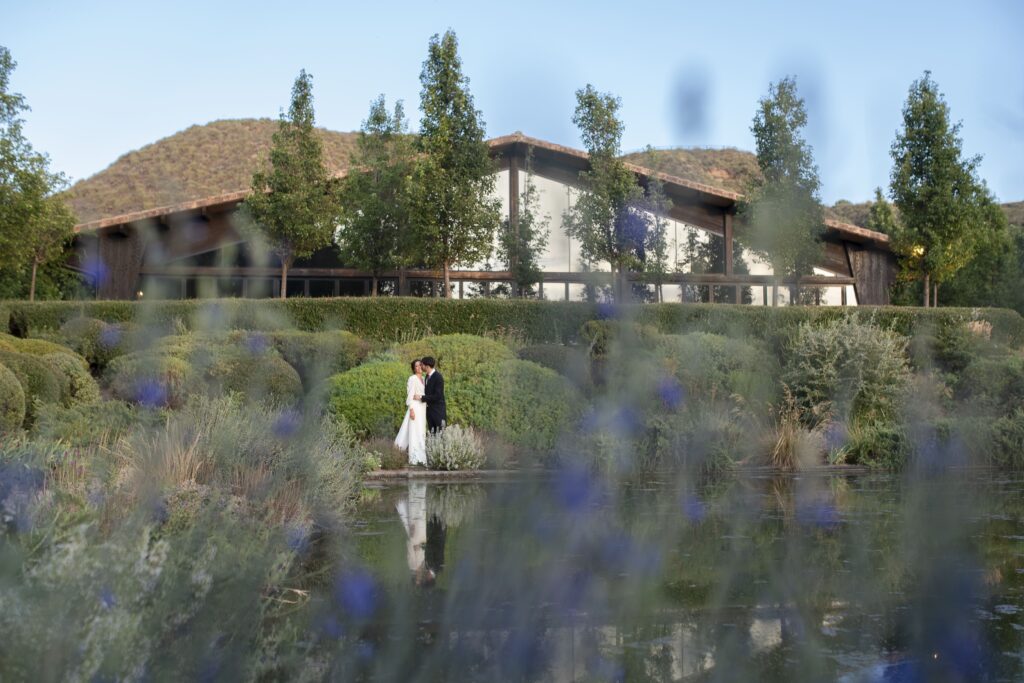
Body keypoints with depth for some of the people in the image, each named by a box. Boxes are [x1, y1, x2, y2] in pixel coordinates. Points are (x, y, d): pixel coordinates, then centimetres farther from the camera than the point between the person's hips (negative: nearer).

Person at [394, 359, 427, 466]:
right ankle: (414, 458, -8)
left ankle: (420, 457, 13)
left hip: (422, 408, 8)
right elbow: (410, 395, -13)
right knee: (415, 432, -9)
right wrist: (411, 410, -19)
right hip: (415, 407, -8)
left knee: (421, 433, 9)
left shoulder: (423, 379, 15)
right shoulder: (412, 379, -9)